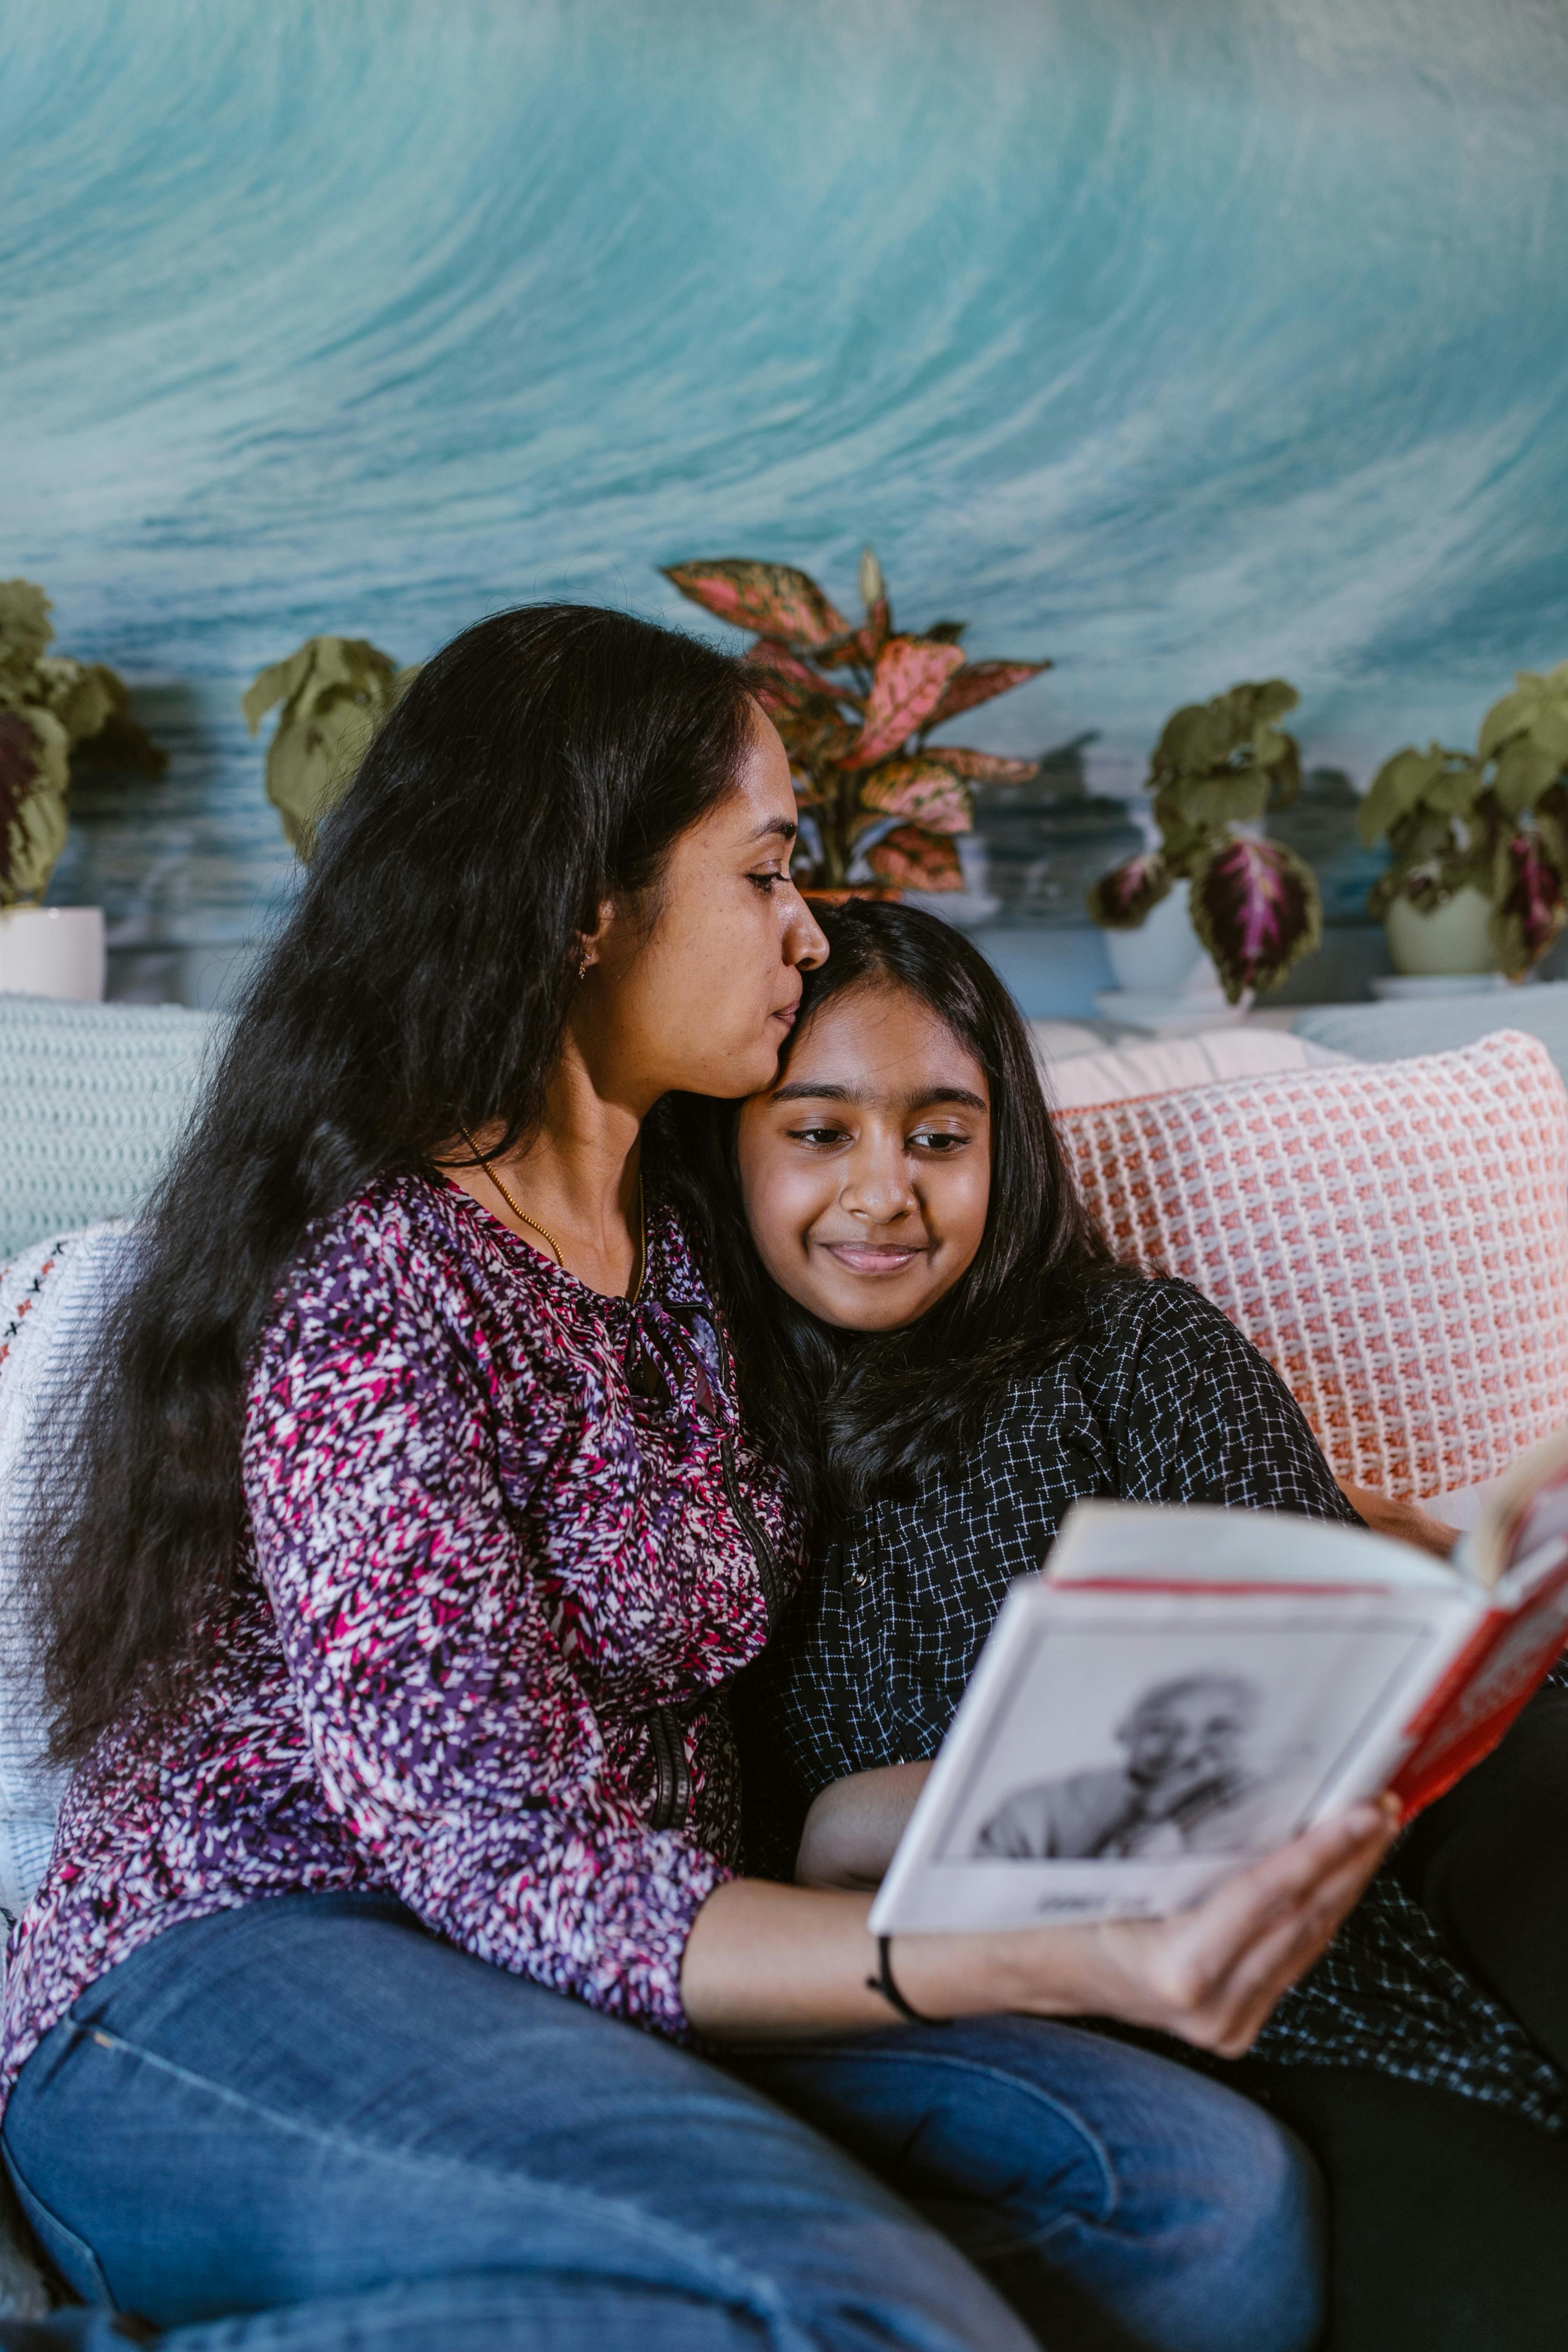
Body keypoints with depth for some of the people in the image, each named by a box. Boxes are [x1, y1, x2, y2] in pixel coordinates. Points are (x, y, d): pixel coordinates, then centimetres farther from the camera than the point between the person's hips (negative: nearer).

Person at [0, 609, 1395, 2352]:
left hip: (593, 1995, 8)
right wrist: (1071, 1962, -32)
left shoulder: (676, 1241, 12)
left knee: (1220, 2196, -17)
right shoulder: (372, 1284, -15)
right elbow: (523, 1877, -21)